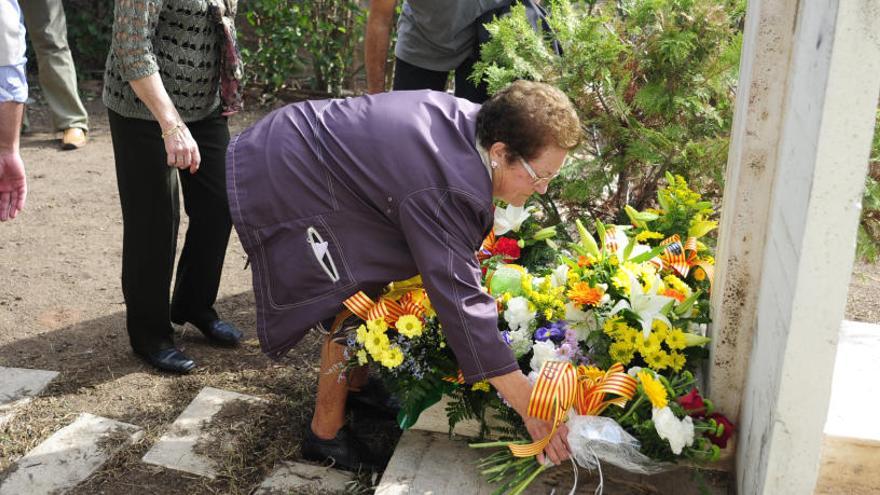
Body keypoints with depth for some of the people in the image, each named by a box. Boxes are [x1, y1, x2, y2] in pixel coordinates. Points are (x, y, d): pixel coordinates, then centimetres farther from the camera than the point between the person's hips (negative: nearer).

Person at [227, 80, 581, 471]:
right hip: (281, 183, -10)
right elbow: (460, 300, -36)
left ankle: (355, 386, 35)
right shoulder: (447, 190, -34)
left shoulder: (471, 118, -6)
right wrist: (532, 408, -33)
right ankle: (326, 435, 10)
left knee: (375, 277, 17)